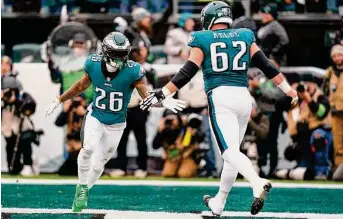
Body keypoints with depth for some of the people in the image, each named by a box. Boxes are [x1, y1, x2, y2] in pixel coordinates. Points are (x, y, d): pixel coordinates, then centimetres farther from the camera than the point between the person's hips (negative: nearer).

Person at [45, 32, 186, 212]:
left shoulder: (132, 71, -23)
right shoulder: (93, 64, -16)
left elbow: (147, 97, -19)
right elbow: (82, 85, 4)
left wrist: (163, 102, -41)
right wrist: (59, 101, 12)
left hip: (116, 124, 0)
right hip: (95, 117, 0)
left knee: (98, 164, 8)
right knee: (88, 148, -26)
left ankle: (83, 192, 33)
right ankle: (82, 187, -5)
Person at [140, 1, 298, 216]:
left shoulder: (202, 40, 5)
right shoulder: (245, 37, 14)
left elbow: (187, 73, -1)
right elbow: (267, 66, 13)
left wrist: (161, 94, 2)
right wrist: (288, 89, 23)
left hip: (220, 96, -4)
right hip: (243, 96, 4)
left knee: (230, 150, -14)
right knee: (232, 149, 16)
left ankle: (258, 183, -41)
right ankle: (218, 203, 24)